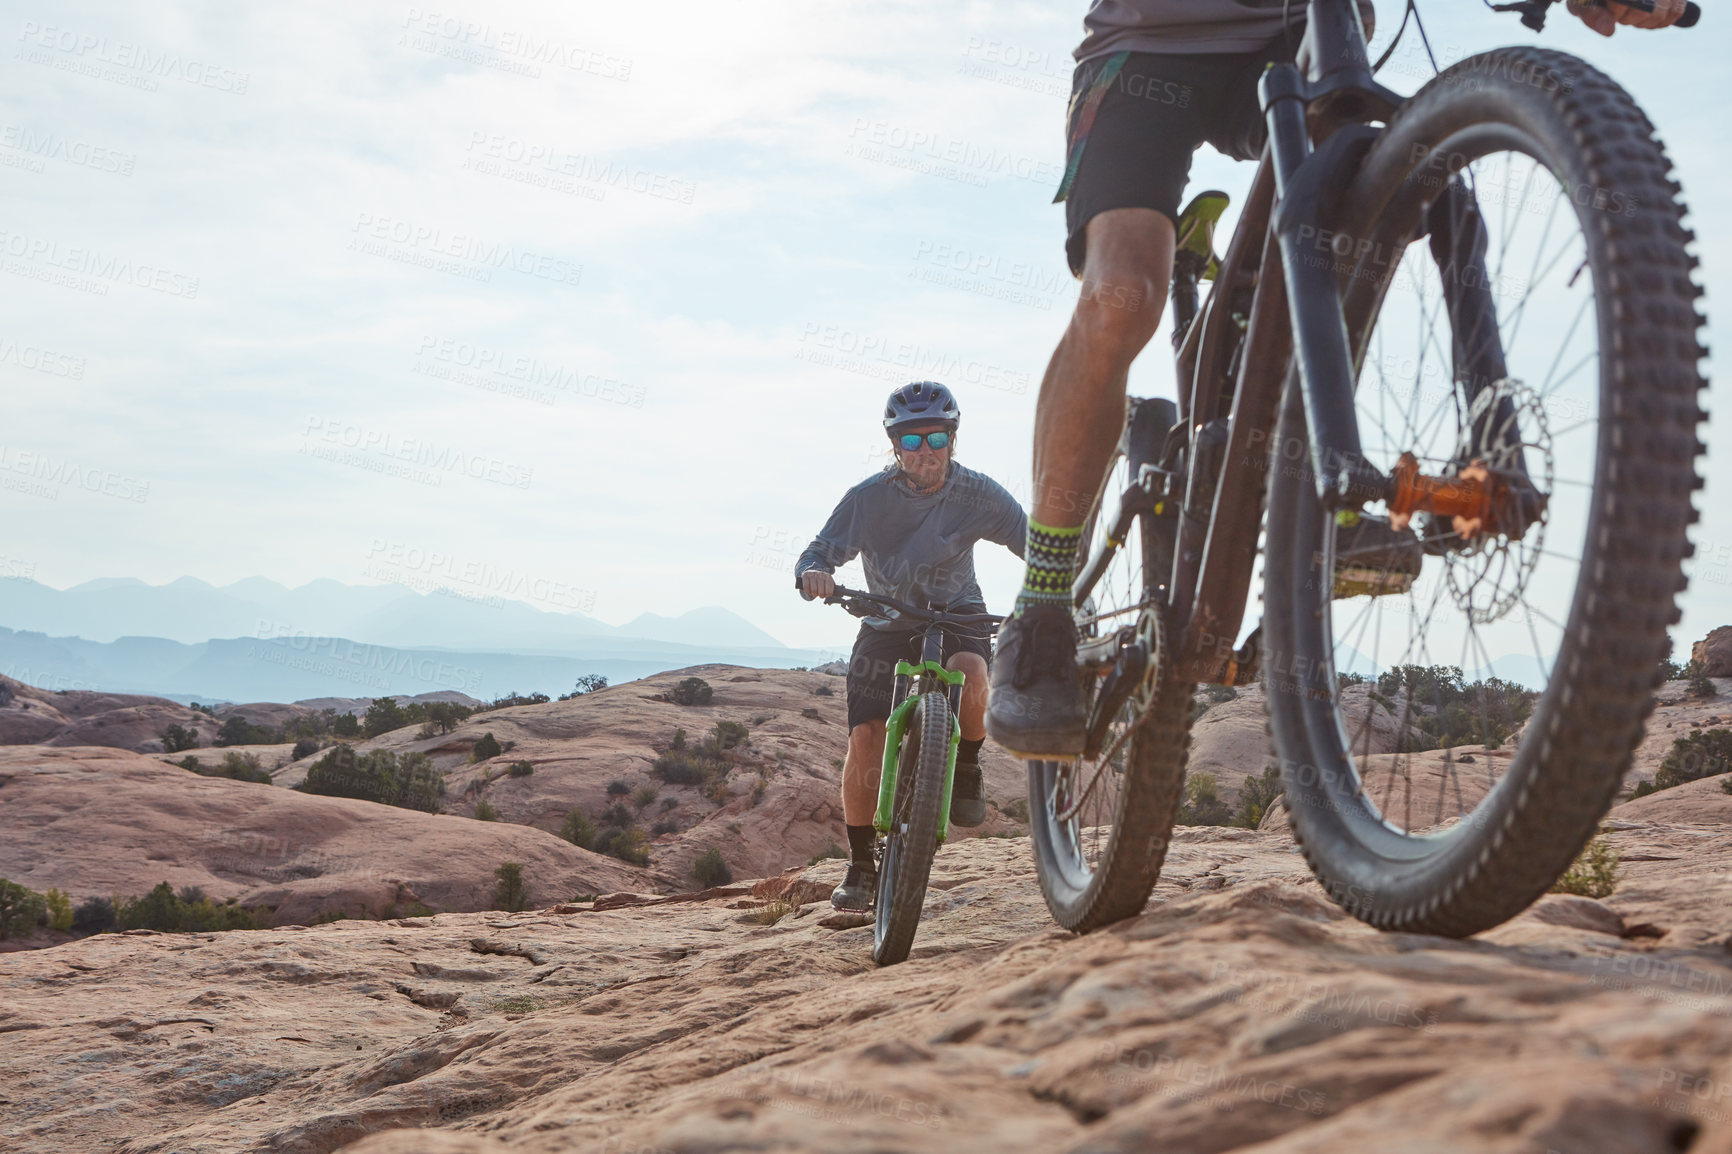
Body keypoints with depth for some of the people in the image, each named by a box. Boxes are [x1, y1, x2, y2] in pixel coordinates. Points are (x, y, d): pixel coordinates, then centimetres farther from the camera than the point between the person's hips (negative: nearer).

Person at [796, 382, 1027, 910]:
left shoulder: (978, 494, -13)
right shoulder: (869, 497, -14)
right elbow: (820, 552, -12)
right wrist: (813, 574, -37)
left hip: (957, 614, 0)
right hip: (887, 623, 1)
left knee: (970, 672, -36)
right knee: (865, 737, -15)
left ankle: (966, 769, -4)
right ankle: (861, 866, 2)